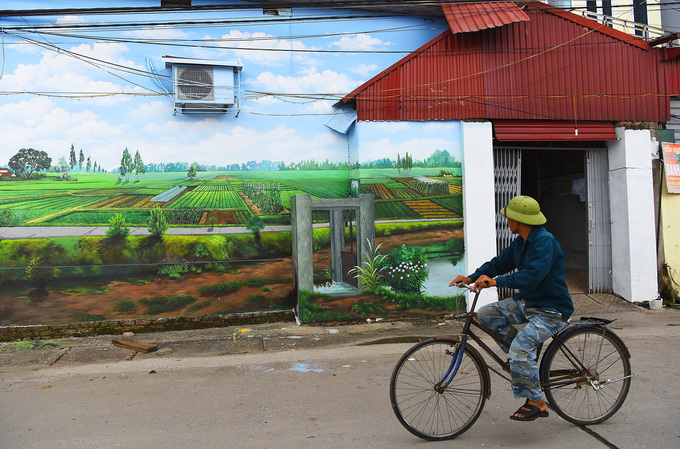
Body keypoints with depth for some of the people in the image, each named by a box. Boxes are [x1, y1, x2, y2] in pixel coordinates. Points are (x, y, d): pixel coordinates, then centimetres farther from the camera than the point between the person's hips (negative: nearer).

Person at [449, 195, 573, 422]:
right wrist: (471, 278, 0)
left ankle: (536, 403, -4)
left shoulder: (545, 241, -21)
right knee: (485, 314, -1)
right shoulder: (520, 243, 7)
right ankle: (526, 360, 9)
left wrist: (496, 281, -38)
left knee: (520, 348, -25)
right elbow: (500, 263, 13)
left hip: (551, 310, -9)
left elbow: (533, 275, -33)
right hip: (527, 302, 9)